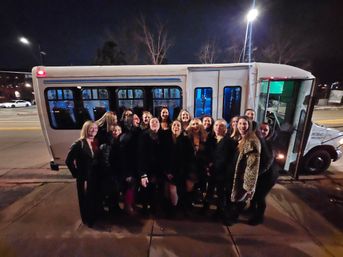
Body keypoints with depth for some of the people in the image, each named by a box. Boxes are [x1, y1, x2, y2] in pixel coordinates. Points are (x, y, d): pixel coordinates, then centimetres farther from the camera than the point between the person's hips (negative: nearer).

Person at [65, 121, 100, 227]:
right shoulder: (79, 144, -15)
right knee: (85, 198, 14)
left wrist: (99, 172, -2)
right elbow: (68, 160, -14)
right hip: (84, 177, -5)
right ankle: (88, 219, 37)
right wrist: (76, 174, -10)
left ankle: (94, 216, 45)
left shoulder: (96, 142, 1)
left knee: (95, 197, 21)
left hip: (95, 176, 5)